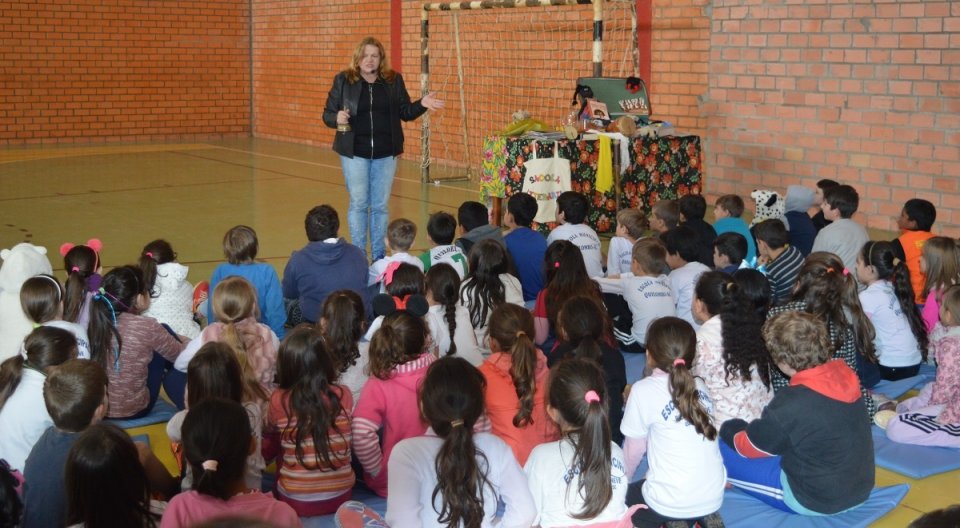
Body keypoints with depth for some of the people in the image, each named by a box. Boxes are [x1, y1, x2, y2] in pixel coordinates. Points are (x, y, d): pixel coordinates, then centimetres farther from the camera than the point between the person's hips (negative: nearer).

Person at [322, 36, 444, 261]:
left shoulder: (394, 80, 4)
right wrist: (337, 118, -22)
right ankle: (358, 256, 11)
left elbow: (405, 113, 8)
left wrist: (421, 105, -10)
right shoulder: (343, 80, -1)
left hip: (385, 154, 2)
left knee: (380, 206, 8)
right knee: (358, 204, 3)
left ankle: (379, 256, 17)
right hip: (355, 153, -2)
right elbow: (327, 114, 0)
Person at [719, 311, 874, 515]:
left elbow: (750, 447, -9)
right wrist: (756, 426, 16)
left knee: (720, 448, -2)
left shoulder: (790, 405, -28)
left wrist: (728, 430, 12)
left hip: (817, 502, -7)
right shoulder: (846, 375, -8)